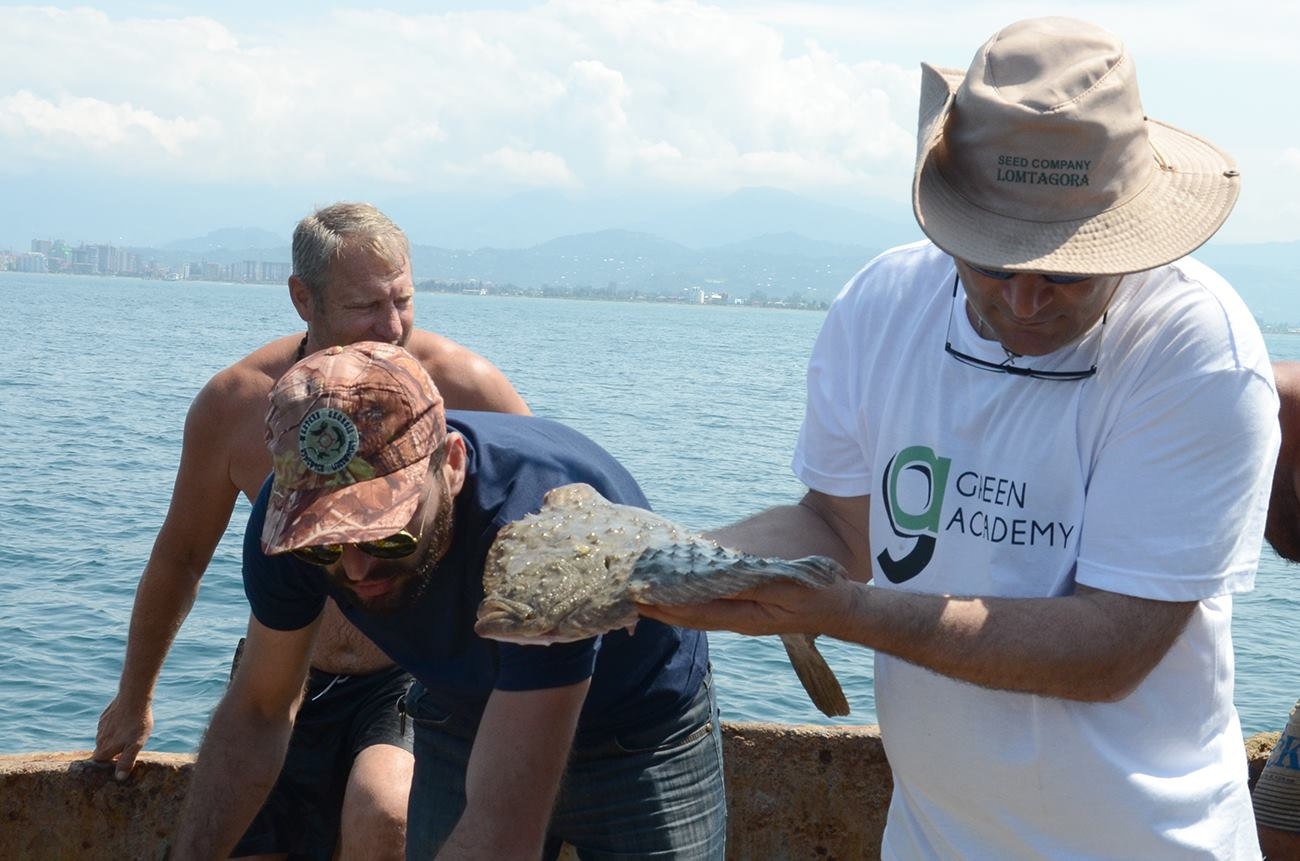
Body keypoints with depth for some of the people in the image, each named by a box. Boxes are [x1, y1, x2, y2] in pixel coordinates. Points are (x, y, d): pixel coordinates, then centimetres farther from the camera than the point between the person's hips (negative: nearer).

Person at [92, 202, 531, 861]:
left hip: (415, 682, -3)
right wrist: (134, 698, 21)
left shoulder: (463, 386, -14)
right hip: (285, 689, 4)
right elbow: (181, 557, 11)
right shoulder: (234, 403, -5)